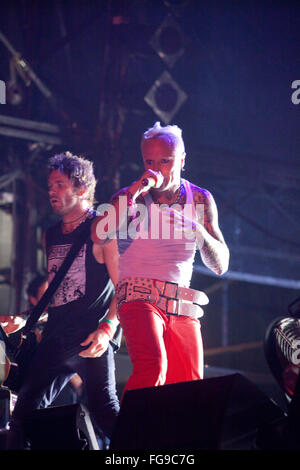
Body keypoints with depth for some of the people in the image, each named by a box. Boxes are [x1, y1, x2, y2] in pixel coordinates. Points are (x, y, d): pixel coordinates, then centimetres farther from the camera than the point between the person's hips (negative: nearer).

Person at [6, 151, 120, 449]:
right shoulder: (51, 236, 20)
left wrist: (107, 328, -18)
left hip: (91, 338, -7)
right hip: (55, 340, 7)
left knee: (103, 408, -18)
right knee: (24, 409, 3)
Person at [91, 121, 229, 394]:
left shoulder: (200, 200, 11)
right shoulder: (130, 197, 2)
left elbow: (220, 265, 9)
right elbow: (99, 236, -17)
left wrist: (197, 231, -10)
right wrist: (136, 191, -19)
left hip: (184, 310, 4)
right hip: (139, 298, -4)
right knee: (153, 366, -29)